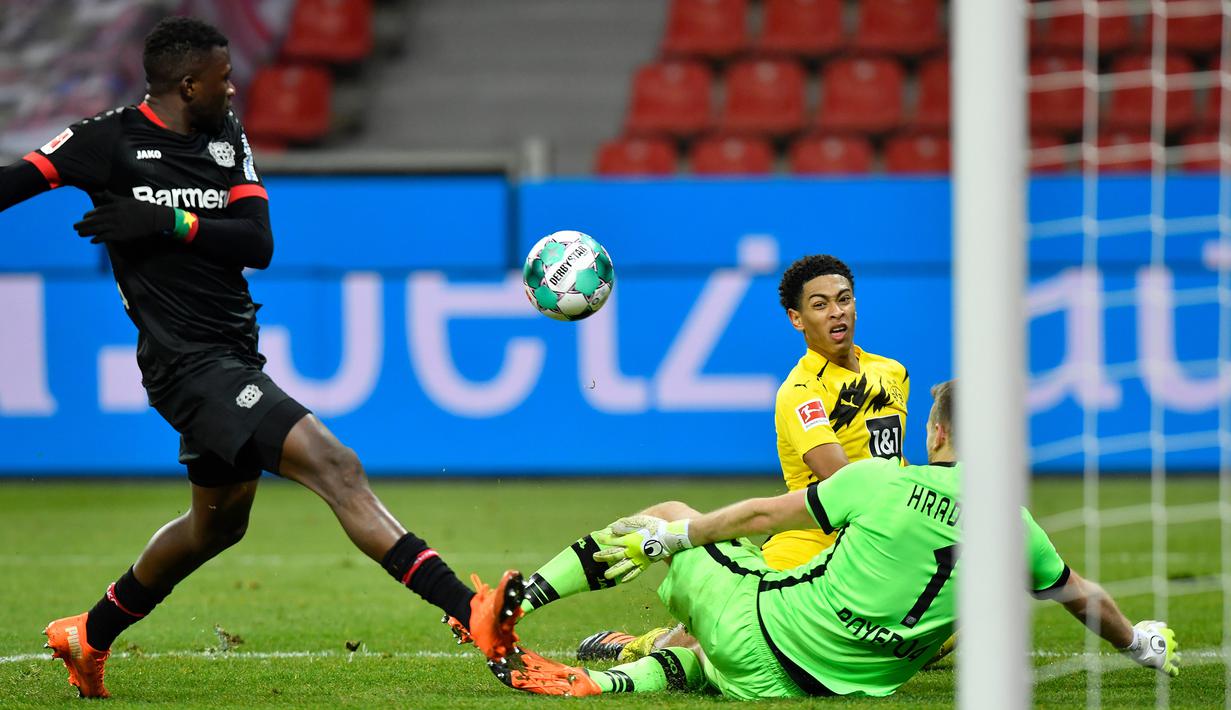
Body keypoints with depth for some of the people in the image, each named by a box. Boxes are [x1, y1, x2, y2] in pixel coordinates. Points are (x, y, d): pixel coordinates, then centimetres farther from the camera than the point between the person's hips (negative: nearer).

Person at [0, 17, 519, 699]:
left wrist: (173, 221, -13)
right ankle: (470, 613, -30)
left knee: (218, 521, 25)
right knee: (336, 466, -21)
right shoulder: (110, 141, -9)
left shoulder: (228, 138, 9)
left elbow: (258, 244, 1)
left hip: (231, 356, 9)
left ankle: (89, 636, 42)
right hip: (189, 362, -9)